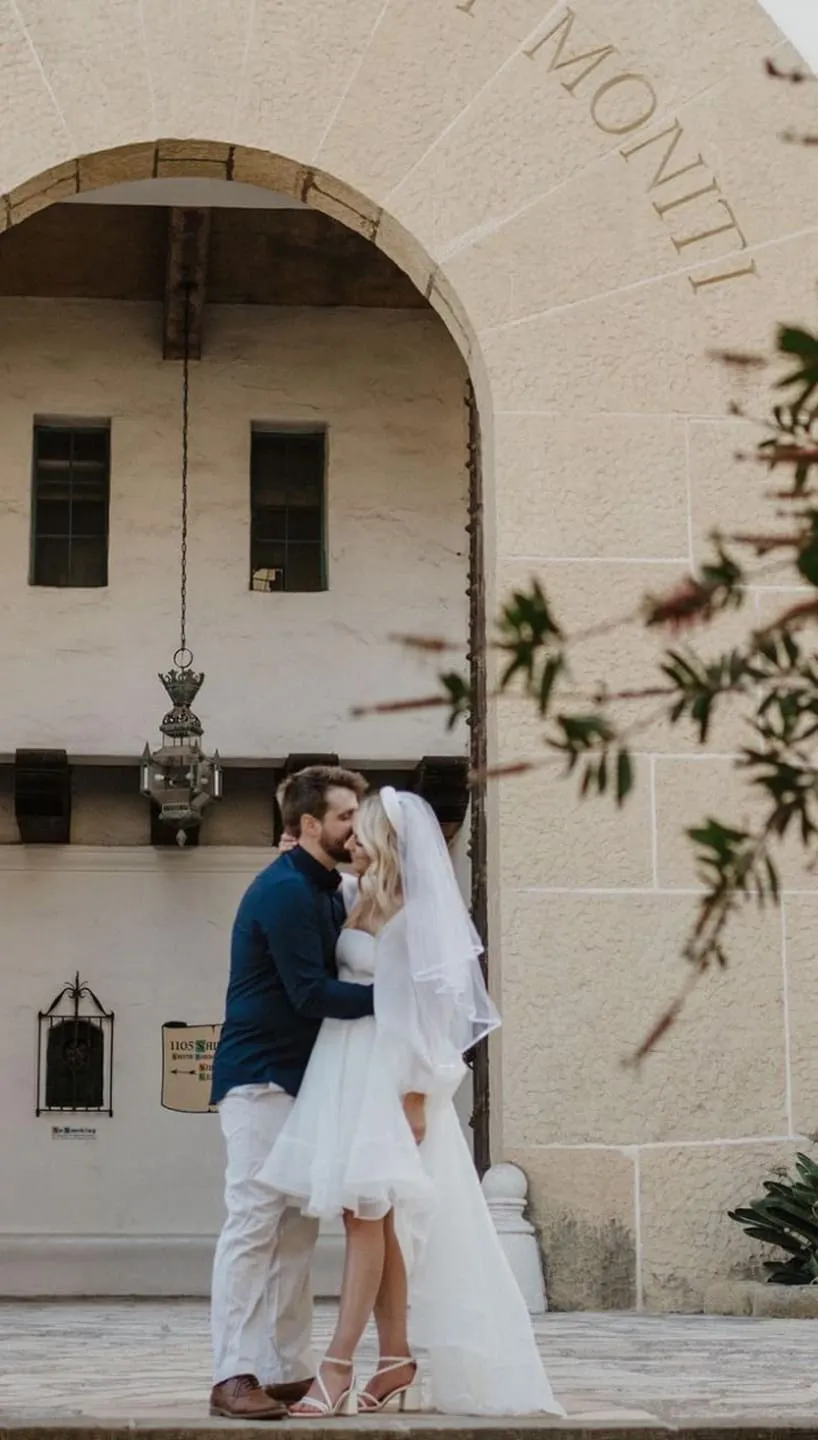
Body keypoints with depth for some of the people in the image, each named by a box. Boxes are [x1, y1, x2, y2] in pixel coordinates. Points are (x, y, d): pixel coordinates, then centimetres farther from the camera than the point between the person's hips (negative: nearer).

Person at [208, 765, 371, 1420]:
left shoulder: (329, 891, 16)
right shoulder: (285, 891, -15)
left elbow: (341, 974, 14)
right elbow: (311, 992, -20)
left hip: (301, 1079, 10)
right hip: (260, 1077, -10)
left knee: (297, 1229, 8)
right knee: (254, 1224, -11)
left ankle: (288, 1371, 11)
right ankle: (234, 1377, -12)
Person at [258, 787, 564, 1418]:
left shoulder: (417, 910, -9)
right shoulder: (363, 902, 13)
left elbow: (428, 1006, -12)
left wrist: (416, 1093, -17)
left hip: (387, 1075, -8)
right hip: (347, 1071, 8)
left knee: (367, 1214, -10)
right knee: (373, 1219, 6)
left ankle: (339, 1368, -13)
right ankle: (396, 1363, 9)